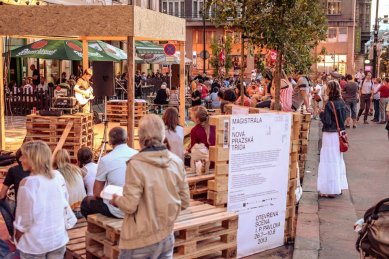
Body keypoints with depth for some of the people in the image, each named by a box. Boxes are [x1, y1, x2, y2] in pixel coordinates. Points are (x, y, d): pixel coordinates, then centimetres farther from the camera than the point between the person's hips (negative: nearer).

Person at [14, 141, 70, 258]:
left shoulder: (28, 183, -19)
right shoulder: (58, 176, -4)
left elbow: (24, 219, -14)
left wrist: (17, 240, 2)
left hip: (35, 243, -4)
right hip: (59, 239, 5)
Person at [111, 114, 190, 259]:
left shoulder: (136, 164, -17)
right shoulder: (177, 162, -3)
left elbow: (129, 206, -16)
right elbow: (184, 203, 3)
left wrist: (116, 200, 4)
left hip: (140, 241, -4)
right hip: (167, 238, 4)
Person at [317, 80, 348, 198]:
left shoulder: (329, 104, -18)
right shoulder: (342, 103, 4)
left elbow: (327, 121, -19)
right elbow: (343, 117, 13)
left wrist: (321, 113, -4)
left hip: (330, 135, -7)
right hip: (340, 133, 8)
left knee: (330, 162, 0)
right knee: (338, 160, 17)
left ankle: (330, 190, 5)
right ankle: (339, 186, 26)